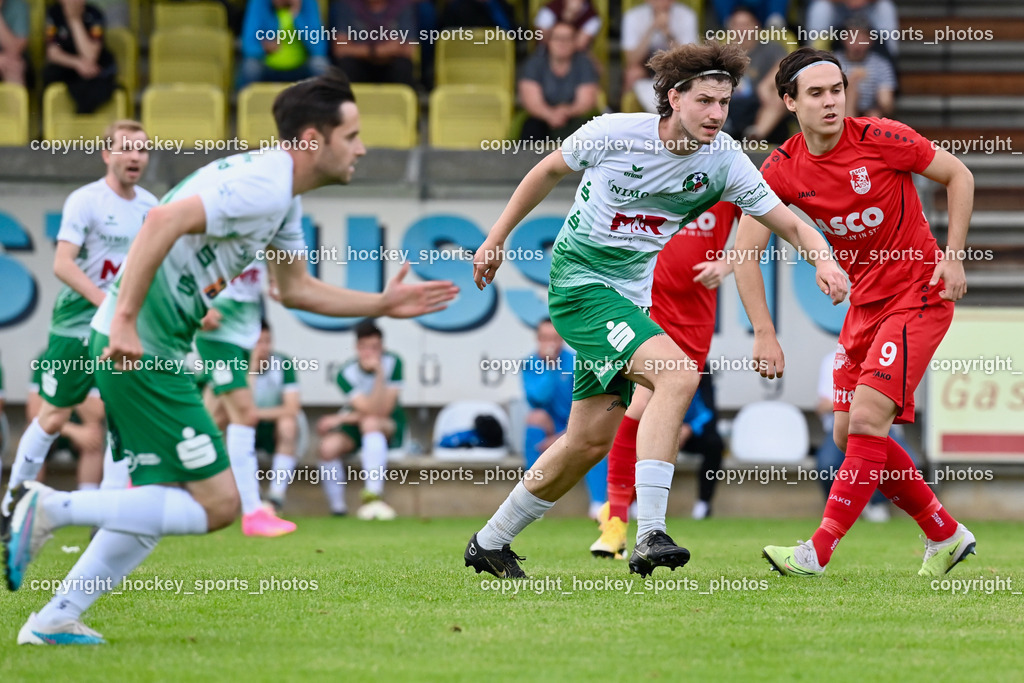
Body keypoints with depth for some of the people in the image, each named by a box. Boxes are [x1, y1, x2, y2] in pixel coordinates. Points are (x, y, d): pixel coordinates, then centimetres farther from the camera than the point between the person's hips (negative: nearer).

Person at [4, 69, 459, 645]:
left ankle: (55, 621, 17)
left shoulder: (282, 197, 16)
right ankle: (51, 508, -10)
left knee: (158, 504, 16)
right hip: (143, 350, -10)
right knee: (217, 505, -7)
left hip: (147, 347, 10)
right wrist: (124, 320, -30)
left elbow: (297, 289, 28)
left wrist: (383, 305, 22)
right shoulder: (262, 185, -17)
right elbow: (164, 221, -29)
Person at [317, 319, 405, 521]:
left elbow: (383, 411, -21)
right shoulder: (347, 373, -14)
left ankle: (373, 496, -40)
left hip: (390, 428, -2)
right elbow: (372, 410, -26)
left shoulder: (392, 363, -16)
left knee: (370, 423, -37)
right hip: (355, 429, 2)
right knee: (328, 447, -29)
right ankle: (337, 507, -8)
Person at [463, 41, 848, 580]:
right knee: (679, 370, -27)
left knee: (591, 439, 9)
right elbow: (548, 171, 2)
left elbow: (789, 221, -6)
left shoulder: (723, 159, -7)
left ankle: (490, 542, 28)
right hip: (578, 281, -6)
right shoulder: (613, 133, -16)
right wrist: (497, 237, 9)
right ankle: (649, 534, -32)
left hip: (631, 293, 6)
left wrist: (823, 258, -26)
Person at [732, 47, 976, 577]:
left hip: (919, 294, -6)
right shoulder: (782, 169, -6)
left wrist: (952, 256, -11)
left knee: (867, 419, -18)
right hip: (864, 304, 6)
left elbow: (958, 176, -3)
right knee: (849, 435, 6)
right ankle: (944, 534, 21)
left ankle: (819, 552, -17)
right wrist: (764, 334, -13)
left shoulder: (881, 139, -16)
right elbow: (745, 252, -4)